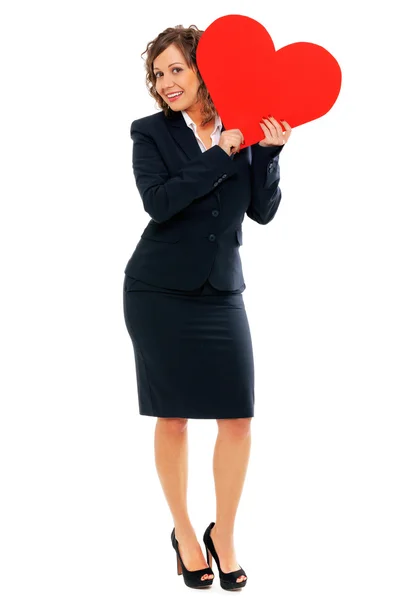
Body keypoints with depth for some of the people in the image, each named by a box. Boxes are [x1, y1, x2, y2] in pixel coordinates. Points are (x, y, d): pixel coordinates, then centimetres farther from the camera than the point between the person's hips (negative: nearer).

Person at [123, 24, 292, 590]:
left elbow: (263, 210, 1)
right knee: (173, 416, 5)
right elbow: (159, 202, -18)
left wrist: (268, 151, -12)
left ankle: (223, 533, 18)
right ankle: (183, 532, 22)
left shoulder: (241, 130, 4)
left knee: (238, 416, -1)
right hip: (160, 293, -2)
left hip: (222, 292, 2)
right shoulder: (150, 132, -2)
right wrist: (221, 154, -19)